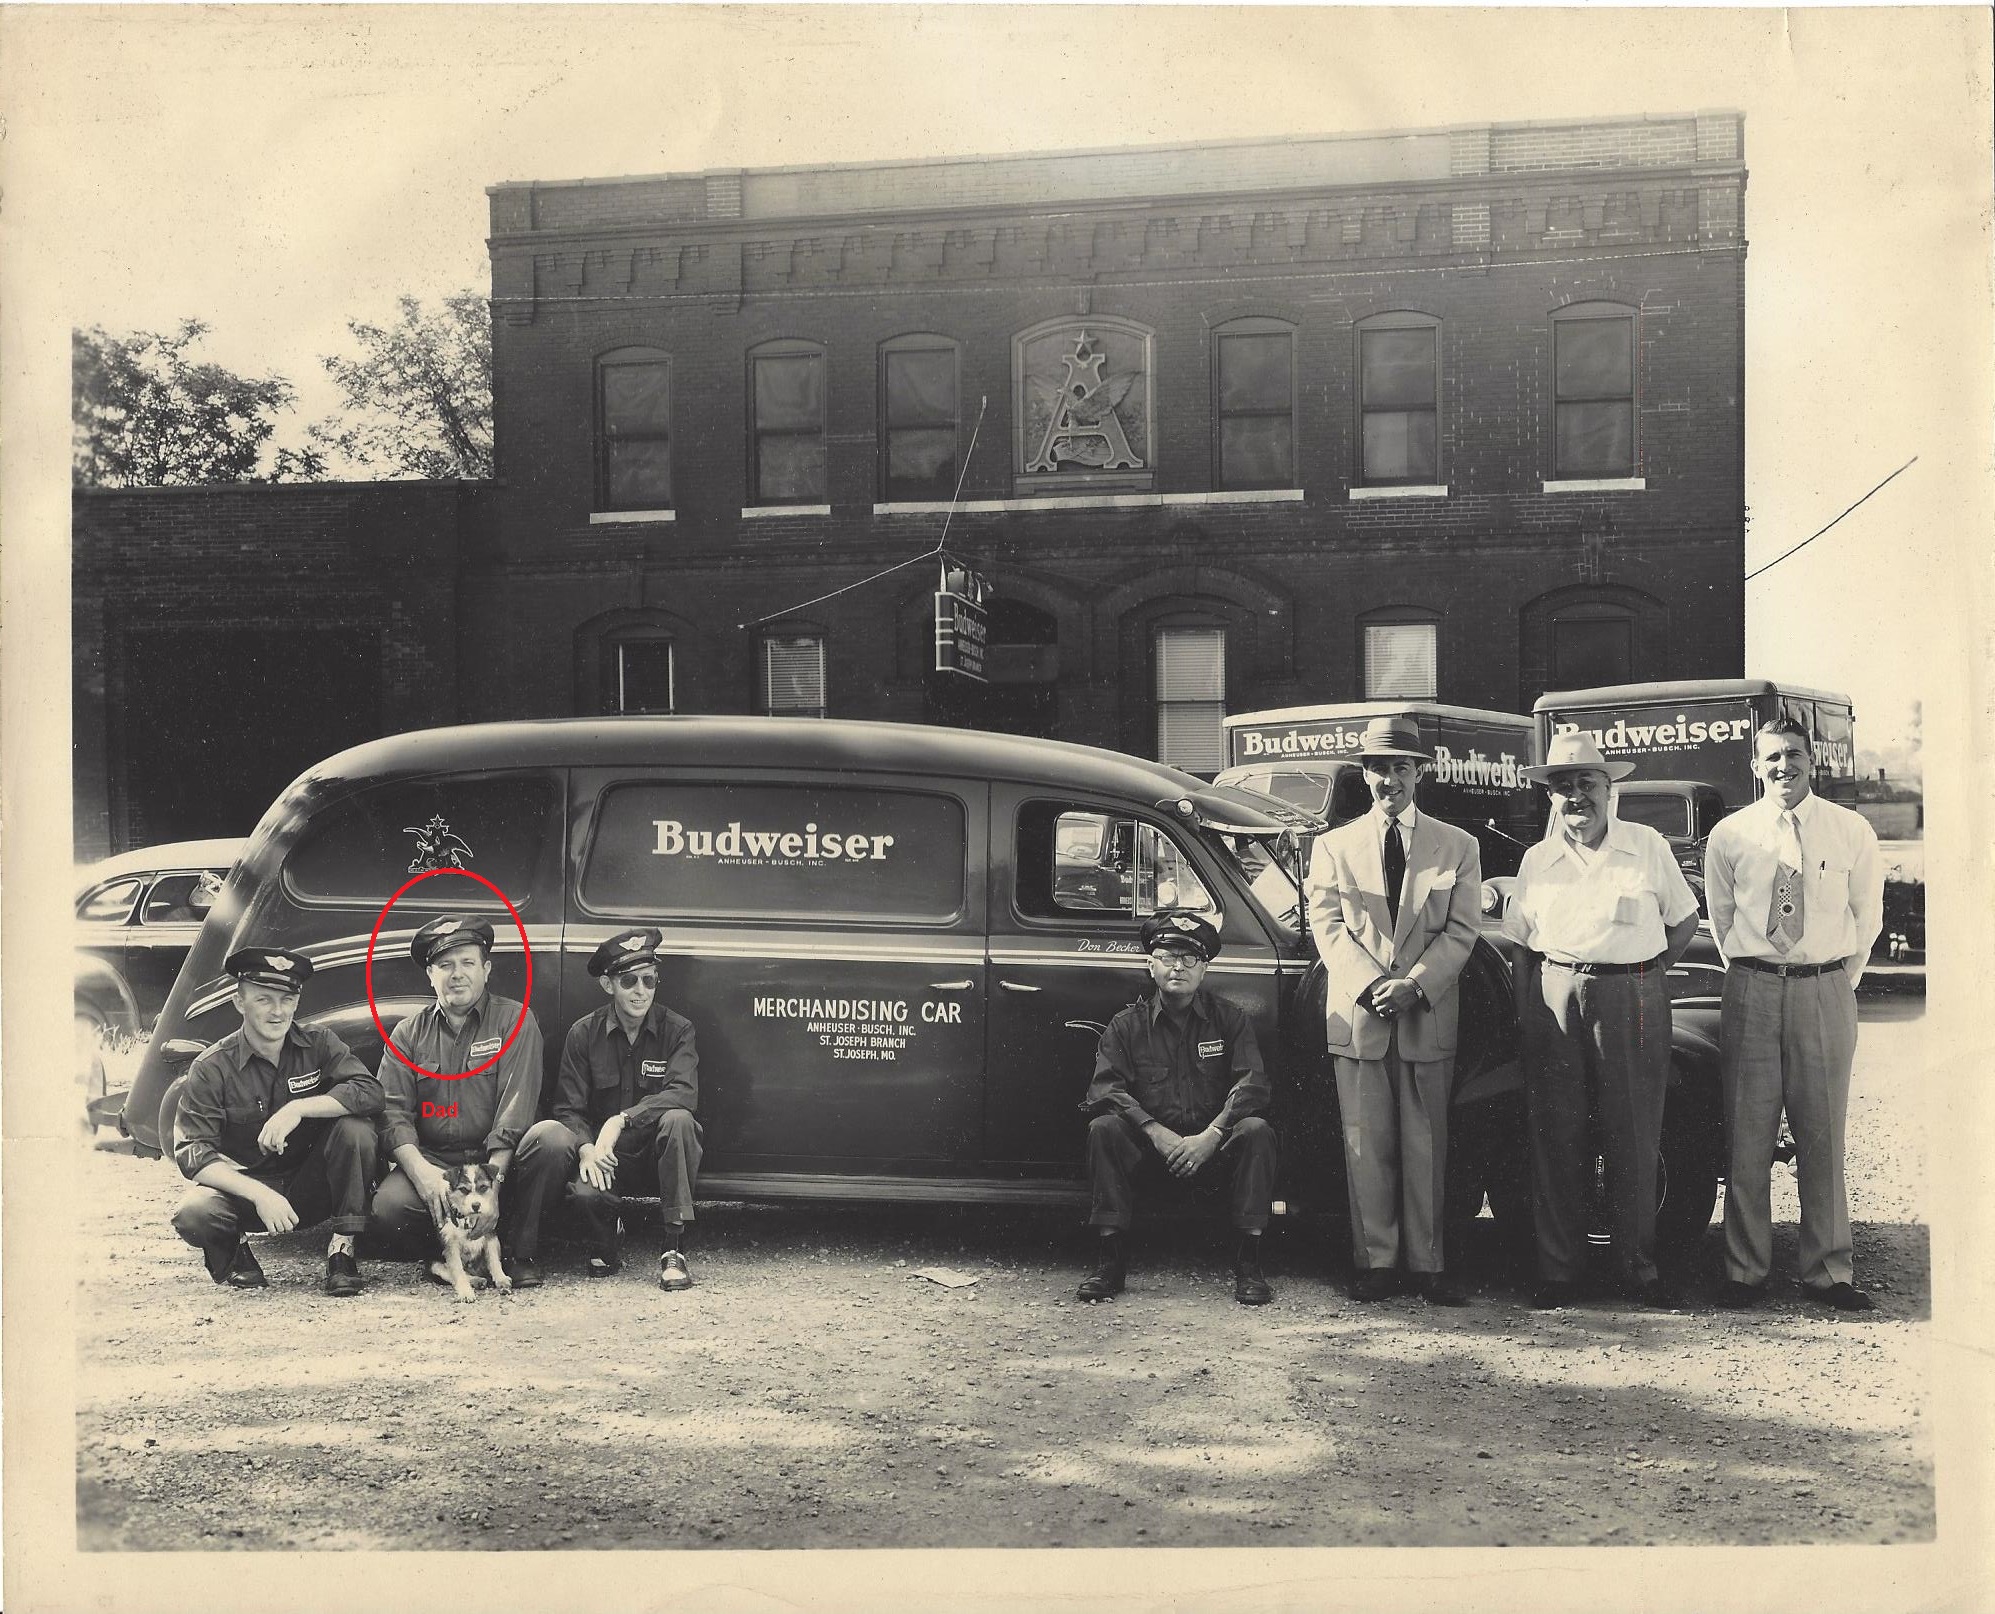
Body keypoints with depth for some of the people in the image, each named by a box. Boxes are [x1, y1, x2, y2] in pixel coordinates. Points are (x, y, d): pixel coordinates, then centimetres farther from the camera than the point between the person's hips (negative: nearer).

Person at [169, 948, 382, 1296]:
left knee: (355, 1127, -27)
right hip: (243, 1188, -1)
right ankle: (232, 1249, 4)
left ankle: (342, 1248, -16)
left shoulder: (317, 1043, -4)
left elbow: (370, 1093, -17)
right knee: (192, 1215, -33)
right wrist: (260, 1194, -31)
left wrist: (298, 1108, -30)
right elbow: (192, 1154, -17)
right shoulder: (212, 1069, -9)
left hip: (311, 1189, 1)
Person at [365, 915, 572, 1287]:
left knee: (553, 1137, -32)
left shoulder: (514, 1021, 3)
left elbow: (516, 1107, -9)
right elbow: (393, 1112, -1)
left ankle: (520, 1252, -14)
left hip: (499, 1159, -1)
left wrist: (492, 1178, -23)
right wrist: (421, 1171, -20)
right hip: (432, 1161, 1)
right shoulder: (408, 1034, 11)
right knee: (387, 1207, -30)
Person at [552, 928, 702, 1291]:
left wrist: (621, 1120, -34)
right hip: (608, 1159, 0)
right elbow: (568, 1108, -3)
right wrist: (587, 1148, -24)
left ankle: (675, 1250, -28)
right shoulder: (584, 1034, -2)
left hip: (659, 1156, 0)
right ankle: (604, 1248, 5)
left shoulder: (677, 1030, -6)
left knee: (677, 1119, -34)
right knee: (584, 1191, -34)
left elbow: (684, 1094, -22)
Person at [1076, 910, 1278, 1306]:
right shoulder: (1127, 1024, 4)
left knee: (1256, 1131, -29)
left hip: (1214, 1147, 0)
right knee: (1103, 1129, -27)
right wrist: (1157, 1133, -22)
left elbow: (1252, 1084, -7)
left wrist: (1211, 1135, -22)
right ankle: (1111, 1260, -23)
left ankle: (1248, 1262, -24)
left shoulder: (1229, 1018, 4)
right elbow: (1104, 1090, -8)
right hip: (1150, 1147, 0)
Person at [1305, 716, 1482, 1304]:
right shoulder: (1333, 846, 10)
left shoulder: (1457, 847, 9)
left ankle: (1426, 1262, 9)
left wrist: (1414, 985, -13)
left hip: (1429, 1015, 0)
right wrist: (1370, 986, -13)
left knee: (1426, 1144, 2)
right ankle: (1376, 1260, 8)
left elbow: (1460, 931, 2)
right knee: (1366, 1143, 1)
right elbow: (1327, 925, 2)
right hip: (1357, 1014, 0)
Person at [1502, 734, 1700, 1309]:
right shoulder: (1537, 859, 10)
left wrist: (1643, 976, 4)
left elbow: (1684, 920, 12)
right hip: (1554, 1002, 2)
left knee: (1634, 1140, 2)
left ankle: (1639, 1266, 13)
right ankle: (1559, 1268, 9)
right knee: (1556, 1138, 2)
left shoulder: (1648, 846, 5)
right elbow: (1522, 944, 13)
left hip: (1632, 1002, -1)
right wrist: (1524, 1013, 3)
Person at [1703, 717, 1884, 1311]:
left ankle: (1827, 1272, 12)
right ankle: (1745, 1272, 9)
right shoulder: (1730, 836, 3)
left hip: (1826, 992, 0)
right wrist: (1751, 976, 12)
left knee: (1823, 1137, 4)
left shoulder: (1852, 833, 2)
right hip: (1751, 991, 0)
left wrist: (1840, 981, 11)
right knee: (1747, 1135, 1)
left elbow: (1867, 916, 12)